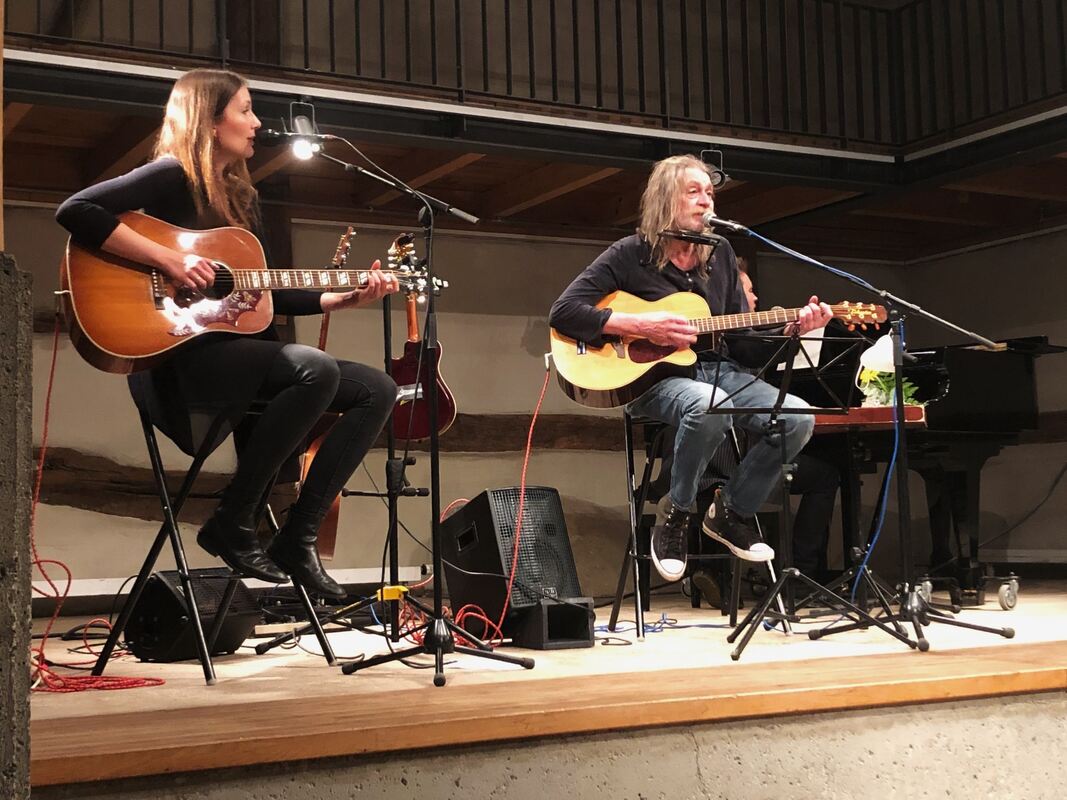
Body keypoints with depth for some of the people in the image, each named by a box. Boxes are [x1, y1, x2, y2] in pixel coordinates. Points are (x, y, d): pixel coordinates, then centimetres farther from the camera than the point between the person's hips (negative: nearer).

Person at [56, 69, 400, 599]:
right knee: (318, 370, -32)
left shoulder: (241, 196, 20)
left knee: (378, 390, -2)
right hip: (186, 356, -9)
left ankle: (297, 540, -4)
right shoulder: (174, 176, -4)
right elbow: (75, 211, -18)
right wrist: (168, 261, -22)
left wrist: (344, 299, 11)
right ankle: (231, 525, -18)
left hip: (243, 350, 9)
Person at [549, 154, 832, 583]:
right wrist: (640, 326, -19)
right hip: (652, 376, -5)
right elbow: (563, 312, -11)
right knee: (711, 406, -40)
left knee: (798, 419, -19)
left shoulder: (720, 255, 13)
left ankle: (732, 512, 4)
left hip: (718, 369, 6)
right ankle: (675, 519, -15)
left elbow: (743, 342, 14)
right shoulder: (631, 254, -2)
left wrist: (791, 327, -4)